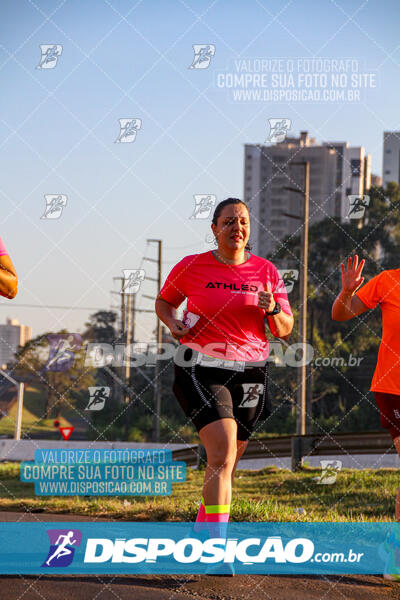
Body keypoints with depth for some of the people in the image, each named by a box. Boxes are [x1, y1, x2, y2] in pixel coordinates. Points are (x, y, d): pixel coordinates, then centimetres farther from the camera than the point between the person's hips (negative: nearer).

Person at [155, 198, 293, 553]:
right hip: (202, 368, -4)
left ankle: (202, 533, 32)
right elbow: (164, 301, 17)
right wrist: (172, 323, -4)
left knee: (229, 463, 9)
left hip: (249, 372, 4)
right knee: (223, 452, -21)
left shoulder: (266, 272, 6)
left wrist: (272, 310, -14)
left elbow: (286, 329, 8)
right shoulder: (192, 267, 1)